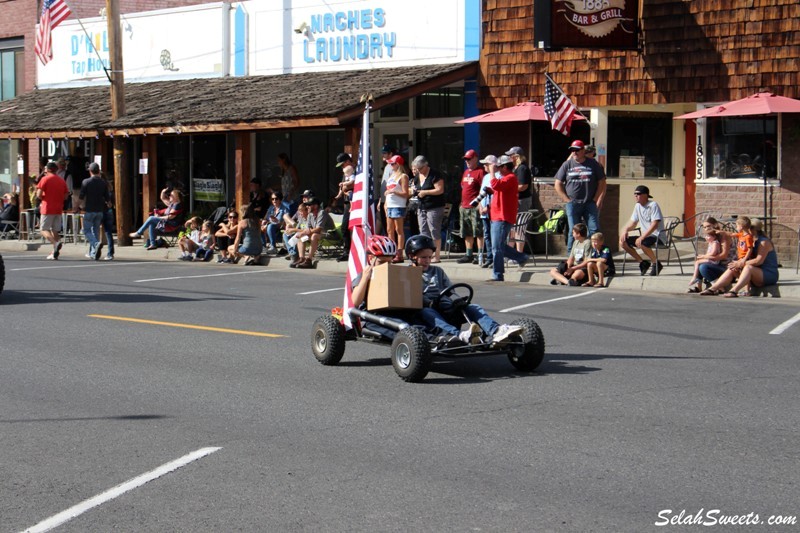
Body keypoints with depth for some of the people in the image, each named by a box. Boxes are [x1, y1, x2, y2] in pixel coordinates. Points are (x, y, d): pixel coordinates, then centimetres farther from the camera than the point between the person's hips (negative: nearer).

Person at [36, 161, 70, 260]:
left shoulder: (45, 179, -5)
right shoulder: (62, 181, 10)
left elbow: (39, 194, -11)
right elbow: (66, 196, 10)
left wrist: (43, 198, 9)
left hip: (47, 208, -5)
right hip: (58, 209, 5)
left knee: (44, 230, -2)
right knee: (55, 230, 10)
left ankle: (56, 243, -28)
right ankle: (54, 254, 5)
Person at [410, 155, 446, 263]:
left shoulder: (434, 175, -11)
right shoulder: (418, 175, 14)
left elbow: (440, 190, -18)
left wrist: (425, 192, -18)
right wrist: (414, 190, 4)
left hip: (434, 208, -8)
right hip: (422, 208, 8)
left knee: (434, 232, -7)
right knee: (423, 232, 5)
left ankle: (437, 256, -3)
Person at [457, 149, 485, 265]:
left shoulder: (480, 172, -8)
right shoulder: (466, 172, 19)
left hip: (475, 207, -9)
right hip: (464, 207, 9)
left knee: (478, 232, -7)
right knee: (467, 233, 12)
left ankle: (480, 256, -6)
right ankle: (469, 255, 19)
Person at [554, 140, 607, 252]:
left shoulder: (593, 164, 6)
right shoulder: (567, 165, 8)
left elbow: (602, 183, 6)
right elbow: (558, 184, 9)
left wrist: (598, 200, -3)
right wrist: (567, 200, 1)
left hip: (590, 204, 0)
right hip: (572, 204, 0)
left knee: (594, 230, -6)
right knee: (573, 231, 1)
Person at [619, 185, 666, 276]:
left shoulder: (653, 205, -13)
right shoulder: (637, 206, 11)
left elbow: (654, 225, -22)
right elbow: (633, 223, 18)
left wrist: (642, 237, -30)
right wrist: (625, 230, -4)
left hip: (657, 237, -8)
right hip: (645, 236, 8)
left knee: (639, 243, -37)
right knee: (623, 242, -6)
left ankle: (656, 263, -13)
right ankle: (642, 262, 5)